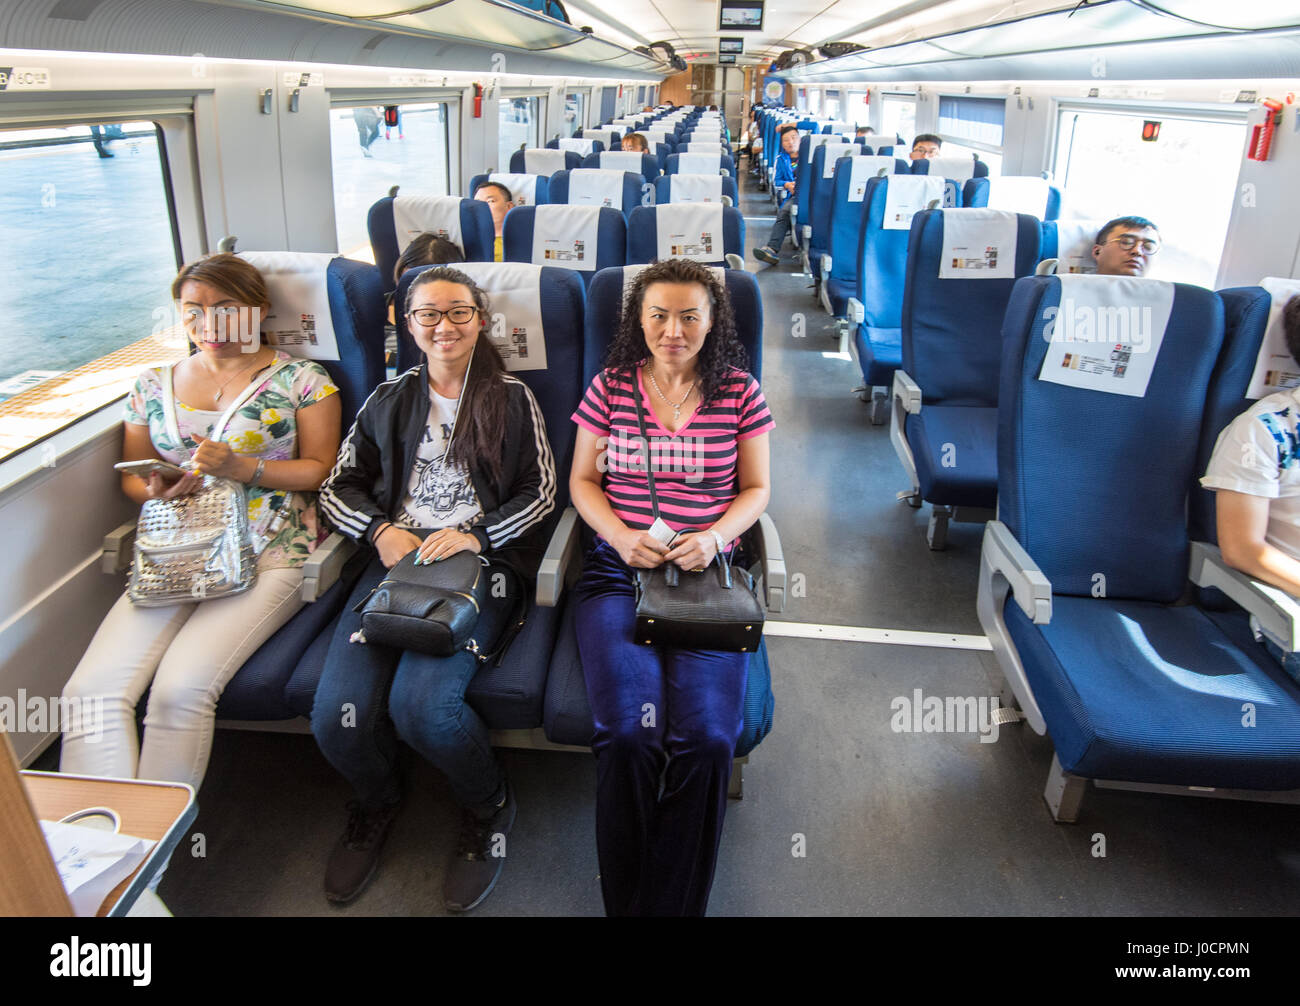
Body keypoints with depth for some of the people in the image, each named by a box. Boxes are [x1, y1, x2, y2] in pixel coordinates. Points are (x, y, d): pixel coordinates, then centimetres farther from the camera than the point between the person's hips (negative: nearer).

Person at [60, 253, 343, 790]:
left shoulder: (301, 379, 7)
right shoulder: (153, 384, 19)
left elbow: (320, 468, 1)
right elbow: (131, 474, 23)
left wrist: (242, 468, -14)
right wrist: (155, 489, -1)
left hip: (268, 554, -4)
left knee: (181, 688, -25)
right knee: (91, 689, -18)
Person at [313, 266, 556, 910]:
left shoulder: (512, 399, 12)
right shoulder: (388, 401, 20)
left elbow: (541, 492, 5)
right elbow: (337, 488, 17)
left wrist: (476, 535, -12)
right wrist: (380, 530, -5)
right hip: (395, 557, 3)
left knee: (420, 703, -29)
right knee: (337, 714, -19)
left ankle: (487, 807, 5)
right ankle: (376, 804, 17)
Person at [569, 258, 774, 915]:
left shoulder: (740, 393, 9)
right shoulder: (610, 387, 10)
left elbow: (755, 489, 12)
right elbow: (582, 480, 13)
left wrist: (713, 537, -9)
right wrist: (620, 536, -7)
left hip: (707, 572, 0)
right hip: (618, 567, 0)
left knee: (707, 736, -24)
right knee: (628, 732, -24)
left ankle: (674, 901, -1)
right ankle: (623, 902, 0)